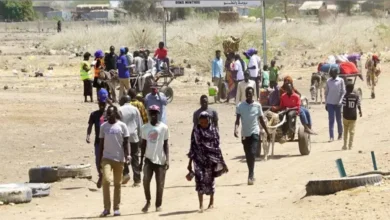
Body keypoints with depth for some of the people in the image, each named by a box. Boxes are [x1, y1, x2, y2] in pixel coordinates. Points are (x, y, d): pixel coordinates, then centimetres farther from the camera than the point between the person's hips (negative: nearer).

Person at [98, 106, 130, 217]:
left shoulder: (122, 126, -2)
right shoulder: (103, 126, 5)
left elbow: (126, 142, -1)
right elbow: (101, 143, 10)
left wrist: (127, 156, -12)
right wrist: (100, 158, 8)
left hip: (119, 158, -1)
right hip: (107, 158, 1)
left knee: (117, 184, 7)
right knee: (106, 180, -17)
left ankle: (116, 208, 17)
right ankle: (106, 208, -11)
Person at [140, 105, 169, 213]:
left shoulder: (163, 127, -2)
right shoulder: (145, 127, 5)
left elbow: (166, 144, 0)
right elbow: (143, 144, 11)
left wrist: (167, 159, -7)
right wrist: (141, 159, 8)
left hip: (160, 159, -1)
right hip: (149, 158, 1)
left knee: (160, 184, 2)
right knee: (146, 180, -13)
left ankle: (158, 205, 15)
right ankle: (148, 201, 6)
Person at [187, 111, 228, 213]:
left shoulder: (213, 130, 0)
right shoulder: (196, 130, 2)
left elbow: (217, 146, 5)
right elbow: (193, 147, 6)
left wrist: (221, 161, 5)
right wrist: (190, 162, 7)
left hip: (211, 158, 0)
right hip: (199, 158, 0)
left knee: (210, 179, 10)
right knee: (200, 179, -12)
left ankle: (211, 202, 28)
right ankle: (201, 205, -12)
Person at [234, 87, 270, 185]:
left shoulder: (257, 105, 0)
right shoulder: (240, 106, 0)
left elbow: (261, 120, 9)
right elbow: (237, 120, -5)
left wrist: (267, 133, 11)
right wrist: (236, 129, -24)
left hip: (255, 133, -2)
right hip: (245, 134, 2)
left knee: (252, 154, -17)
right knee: (248, 156, 10)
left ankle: (251, 176, -19)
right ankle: (251, 175, 25)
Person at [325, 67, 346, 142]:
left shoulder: (340, 81, -1)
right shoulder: (328, 81, 7)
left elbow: (343, 92, -2)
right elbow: (326, 92, 11)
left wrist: (340, 101, -13)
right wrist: (326, 103, 8)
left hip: (338, 103, -1)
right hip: (330, 103, 1)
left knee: (338, 119, 10)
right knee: (331, 120, -5)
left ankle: (340, 134, 28)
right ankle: (331, 136, -8)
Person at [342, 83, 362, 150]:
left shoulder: (346, 96, -8)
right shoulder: (356, 96, 1)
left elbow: (344, 106, -9)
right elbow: (358, 105, 6)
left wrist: (343, 114, 2)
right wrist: (360, 112, 20)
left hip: (346, 116, -2)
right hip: (353, 116, 2)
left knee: (345, 131, 12)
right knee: (352, 131, 6)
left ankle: (345, 145, 11)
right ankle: (350, 145, 2)